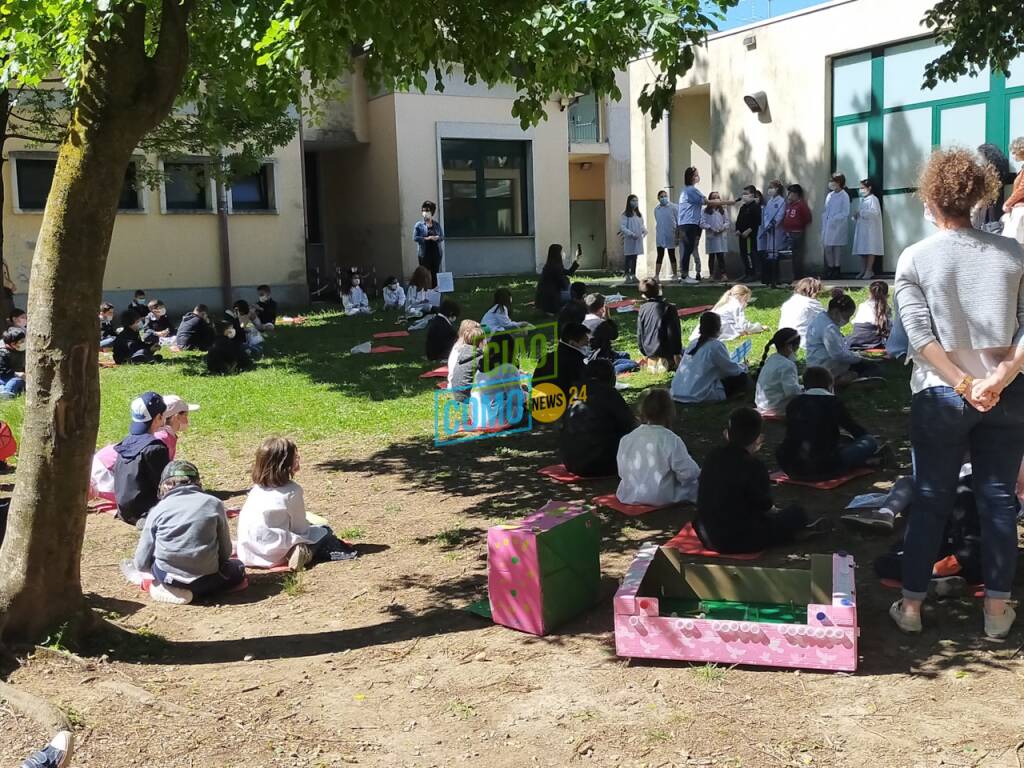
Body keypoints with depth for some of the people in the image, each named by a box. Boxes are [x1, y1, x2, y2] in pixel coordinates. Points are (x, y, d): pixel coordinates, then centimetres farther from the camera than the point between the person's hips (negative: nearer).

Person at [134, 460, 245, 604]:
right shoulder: (214, 503, 2)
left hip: (167, 576, 3)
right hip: (204, 579, -3)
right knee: (237, 569, 26)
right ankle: (193, 590, 6)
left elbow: (141, 562, 3)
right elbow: (225, 552, 6)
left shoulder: (159, 509, 3)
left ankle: (168, 587, 9)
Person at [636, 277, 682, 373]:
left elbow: (640, 334, 5)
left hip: (649, 351, 6)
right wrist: (676, 353, -7)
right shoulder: (669, 308, -15)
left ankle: (652, 362, 14)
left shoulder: (642, 309, -1)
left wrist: (645, 353, 17)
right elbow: (674, 333, -14)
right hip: (664, 351, -6)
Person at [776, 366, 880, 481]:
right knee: (870, 441, 11)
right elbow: (857, 431, 12)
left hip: (791, 468, 2)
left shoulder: (793, 403, 10)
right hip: (824, 469, -2)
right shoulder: (833, 402, 0)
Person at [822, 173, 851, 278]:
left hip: (838, 227, -6)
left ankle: (836, 269, 5)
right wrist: (824, 222, 6)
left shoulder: (844, 196, -5)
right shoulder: (829, 195, 14)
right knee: (827, 248, 3)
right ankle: (830, 269, 10)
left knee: (837, 249, -2)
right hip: (828, 226, 6)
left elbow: (845, 213, -8)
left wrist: (834, 219, -15)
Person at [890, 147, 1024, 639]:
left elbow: (920, 335, -13)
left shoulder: (915, 258, -6)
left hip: (940, 396, -1)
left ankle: (911, 604, 18)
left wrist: (964, 385, -13)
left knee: (930, 502, 9)